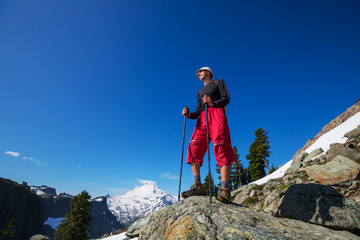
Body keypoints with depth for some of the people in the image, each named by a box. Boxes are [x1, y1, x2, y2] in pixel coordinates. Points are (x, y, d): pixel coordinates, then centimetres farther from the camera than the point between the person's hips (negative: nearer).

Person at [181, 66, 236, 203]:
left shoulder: (218, 82, 22)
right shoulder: (200, 91, 34)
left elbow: (226, 98, 3)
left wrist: (213, 103, -17)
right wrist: (189, 114, 2)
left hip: (217, 114, -5)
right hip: (202, 119, 5)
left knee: (221, 148, -23)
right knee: (194, 148, -16)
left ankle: (224, 189, -26)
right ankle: (198, 186, -18)